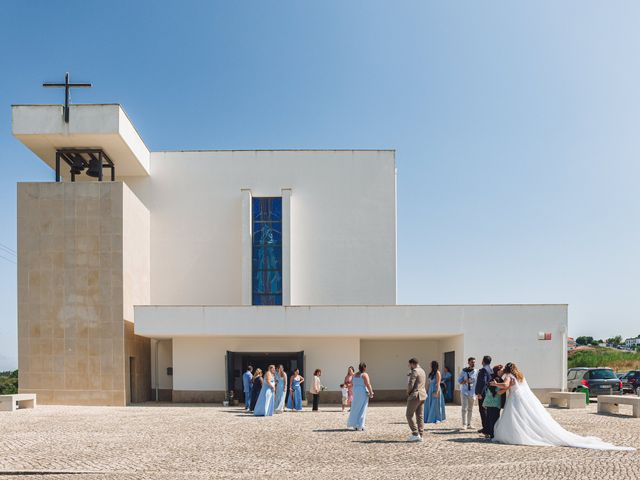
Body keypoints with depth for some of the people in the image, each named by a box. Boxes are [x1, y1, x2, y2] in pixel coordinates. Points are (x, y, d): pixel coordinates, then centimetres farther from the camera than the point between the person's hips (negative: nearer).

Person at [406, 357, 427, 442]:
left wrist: (408, 393, -3)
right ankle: (420, 435, 7)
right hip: (422, 395, 9)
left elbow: (410, 385, -20)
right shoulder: (422, 371, 16)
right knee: (420, 416, 8)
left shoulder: (414, 372, -14)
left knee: (409, 415, -2)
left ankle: (415, 434, -6)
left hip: (415, 396, -9)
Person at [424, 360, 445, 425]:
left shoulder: (437, 373, -11)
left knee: (436, 405, -2)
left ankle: (438, 419, 6)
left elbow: (438, 383, -16)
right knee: (429, 405, 8)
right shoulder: (431, 373, 13)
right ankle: (429, 418, 13)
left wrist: (437, 392, -21)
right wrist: (428, 391, 14)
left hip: (435, 390, -8)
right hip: (430, 390, 8)